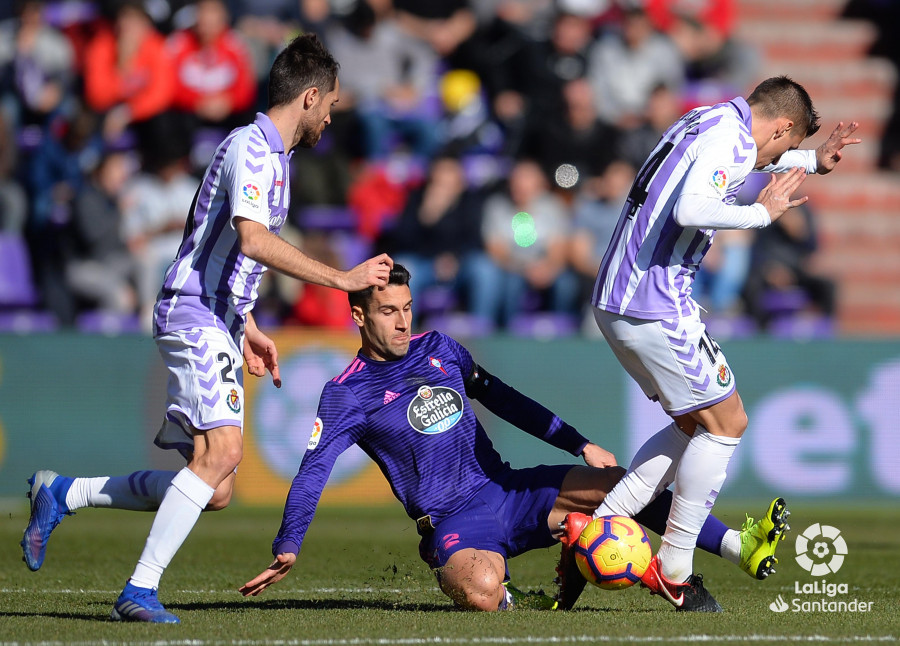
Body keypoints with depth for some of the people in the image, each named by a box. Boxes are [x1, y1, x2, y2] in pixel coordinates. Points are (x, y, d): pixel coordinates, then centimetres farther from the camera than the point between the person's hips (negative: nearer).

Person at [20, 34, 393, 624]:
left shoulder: (275, 154, 20)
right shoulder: (251, 146, -12)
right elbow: (253, 240, -27)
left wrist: (249, 330, 28)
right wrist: (341, 278, -25)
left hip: (219, 324, 10)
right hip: (195, 316, -10)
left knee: (215, 490, 4)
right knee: (222, 449, -26)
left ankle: (62, 493, 14)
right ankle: (141, 590, -26)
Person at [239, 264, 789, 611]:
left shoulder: (438, 349, 11)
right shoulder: (348, 395, -5)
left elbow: (506, 402, 19)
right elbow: (314, 470, -13)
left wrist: (579, 445, 17)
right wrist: (288, 548, -26)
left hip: (506, 487, 6)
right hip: (452, 520, -6)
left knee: (618, 482, -8)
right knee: (480, 593, -38)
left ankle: (738, 547, -4)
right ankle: (510, 596, -1)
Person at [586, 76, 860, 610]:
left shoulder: (709, 123, 18)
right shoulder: (730, 139, -13)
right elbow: (689, 209, -30)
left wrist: (814, 162, 41)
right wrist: (763, 213, -16)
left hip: (614, 301, 10)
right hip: (656, 307, -10)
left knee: (697, 424, 18)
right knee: (726, 423, 1)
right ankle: (674, 571, 3)